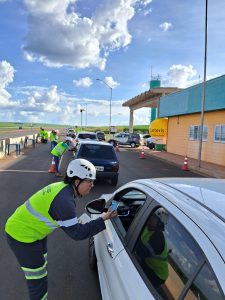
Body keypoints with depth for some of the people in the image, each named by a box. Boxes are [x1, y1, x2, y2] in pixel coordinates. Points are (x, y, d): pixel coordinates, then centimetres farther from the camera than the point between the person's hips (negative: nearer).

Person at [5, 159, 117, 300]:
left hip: (29, 230, 9)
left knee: (41, 269, 25)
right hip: (22, 237, -9)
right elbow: (77, 233, -24)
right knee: (38, 280, 6)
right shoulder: (64, 200, -31)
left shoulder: (62, 187, -4)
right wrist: (102, 220, -20)